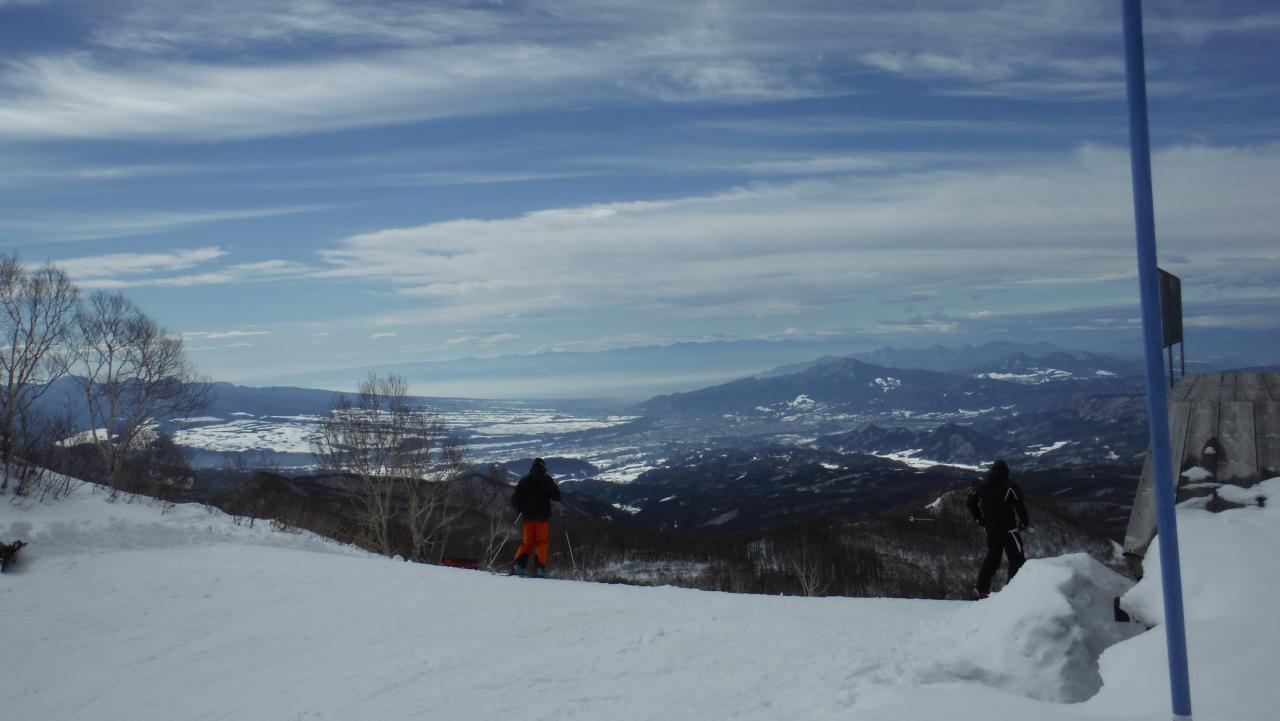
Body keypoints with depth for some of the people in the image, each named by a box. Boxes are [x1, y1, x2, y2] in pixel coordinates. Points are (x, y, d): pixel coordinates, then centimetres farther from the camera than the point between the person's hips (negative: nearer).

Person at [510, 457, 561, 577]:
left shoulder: (525, 479, 9)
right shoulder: (546, 479, -4)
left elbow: (514, 498, 8)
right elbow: (556, 495, -10)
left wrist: (521, 509, 24)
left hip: (528, 516, 4)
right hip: (543, 515, -4)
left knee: (527, 541, 11)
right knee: (543, 542, 1)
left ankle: (519, 566, -3)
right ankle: (539, 568, -9)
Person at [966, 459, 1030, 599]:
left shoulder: (981, 486, 4)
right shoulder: (1009, 486, -12)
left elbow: (970, 502, 9)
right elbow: (1020, 506, -13)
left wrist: (979, 519, 16)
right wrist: (1025, 522, 1)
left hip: (990, 529, 6)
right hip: (1009, 529, -6)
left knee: (992, 557, 17)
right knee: (1017, 559, 3)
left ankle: (980, 588, 12)